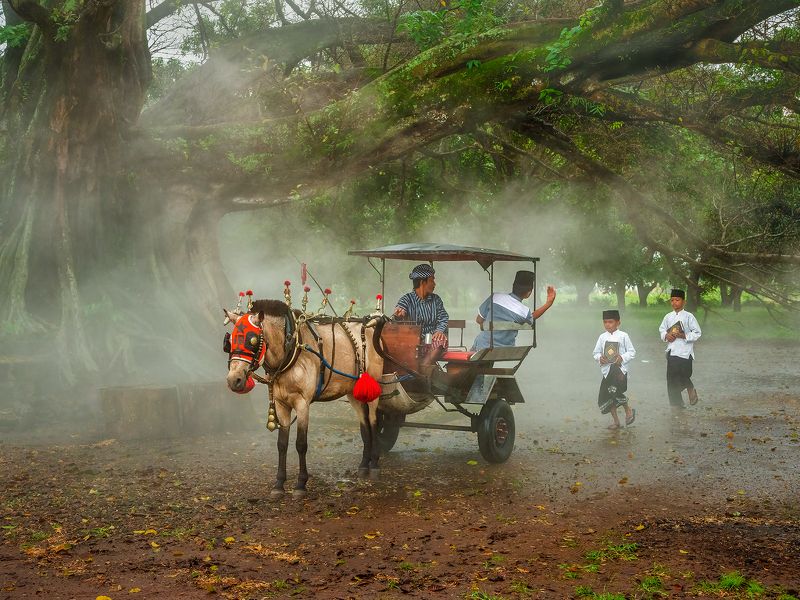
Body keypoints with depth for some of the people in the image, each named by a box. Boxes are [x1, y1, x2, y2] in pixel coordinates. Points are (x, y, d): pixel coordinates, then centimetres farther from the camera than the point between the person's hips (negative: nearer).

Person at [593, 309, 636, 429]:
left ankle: (628, 410, 7)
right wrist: (599, 358, -8)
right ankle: (616, 421, 20)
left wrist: (622, 358, -16)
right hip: (607, 370, 5)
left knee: (615, 391, -22)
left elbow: (632, 352, 0)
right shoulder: (602, 337, 10)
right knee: (605, 397, 3)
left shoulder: (623, 336, -1)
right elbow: (596, 352, 14)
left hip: (620, 369, -5)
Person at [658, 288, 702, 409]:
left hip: (685, 352, -4)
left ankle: (690, 389, 26)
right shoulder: (668, 317, 8)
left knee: (684, 375, -7)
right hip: (672, 352, 4)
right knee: (672, 380, 4)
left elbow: (697, 333, -5)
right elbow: (661, 329, 19)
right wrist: (666, 335, -1)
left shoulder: (688, 316, -5)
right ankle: (676, 404, 14)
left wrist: (685, 336, -18)